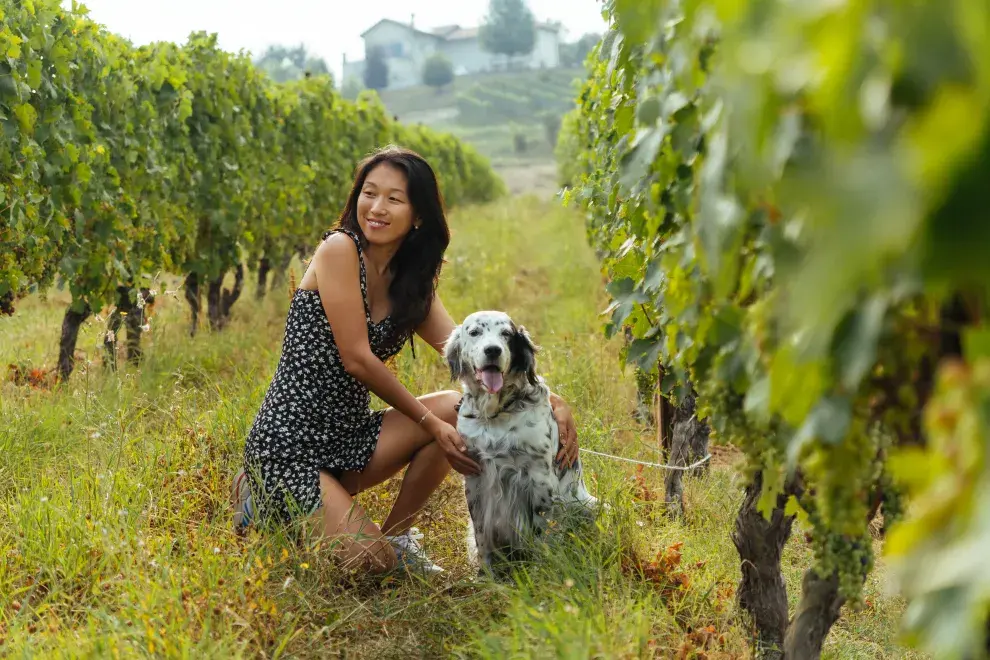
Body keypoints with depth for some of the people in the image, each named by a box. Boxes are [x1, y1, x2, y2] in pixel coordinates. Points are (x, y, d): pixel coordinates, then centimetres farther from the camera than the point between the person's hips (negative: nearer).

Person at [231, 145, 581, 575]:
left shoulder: (412, 285, 8)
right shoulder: (339, 249, -13)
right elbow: (357, 359, -17)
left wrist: (550, 400, -15)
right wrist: (429, 422, -15)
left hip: (348, 435, 7)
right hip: (288, 442, -7)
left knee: (458, 409, -12)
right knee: (372, 560, -19)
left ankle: (397, 535, 5)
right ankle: (268, 503, 7)